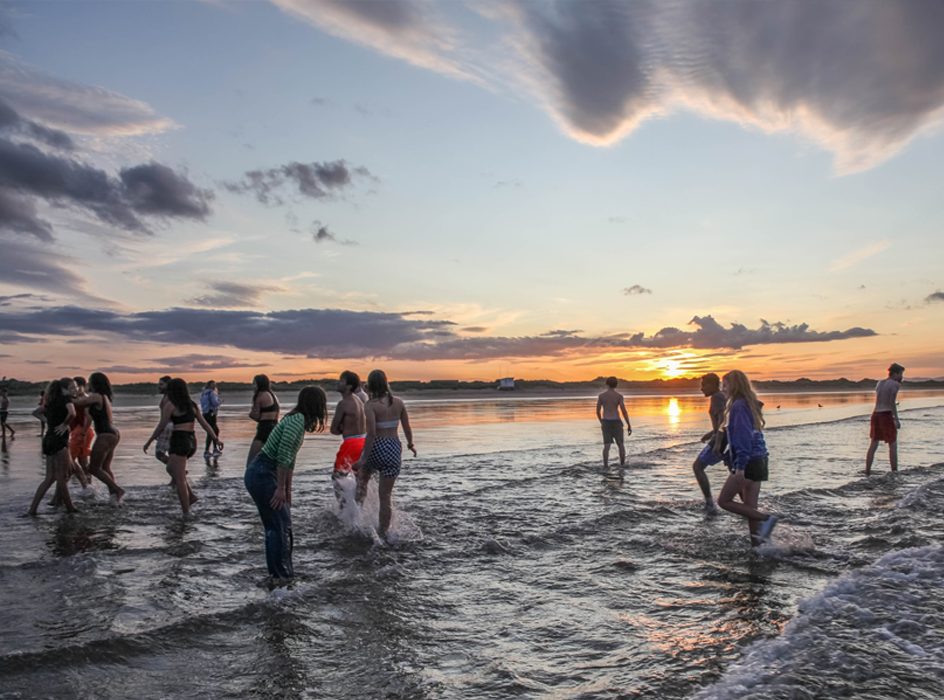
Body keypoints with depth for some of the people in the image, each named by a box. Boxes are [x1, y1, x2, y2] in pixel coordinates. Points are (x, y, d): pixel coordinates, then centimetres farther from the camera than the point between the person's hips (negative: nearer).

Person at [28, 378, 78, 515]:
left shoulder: (52, 400, 15)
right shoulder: (66, 398, -9)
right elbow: (72, 413, -27)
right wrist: (65, 424, -11)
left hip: (49, 440, 8)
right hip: (59, 441, -8)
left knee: (49, 478, 12)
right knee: (62, 477, 0)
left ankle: (33, 508, 10)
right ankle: (70, 507, 10)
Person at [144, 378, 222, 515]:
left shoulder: (170, 405, -6)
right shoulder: (191, 405, 13)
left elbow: (161, 426, -6)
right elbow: (205, 424, 9)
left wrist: (149, 442, 4)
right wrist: (215, 439, 8)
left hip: (179, 441, -7)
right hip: (192, 442, 7)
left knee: (180, 480, -2)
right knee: (171, 468, 27)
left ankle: (186, 513, -2)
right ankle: (191, 496, 17)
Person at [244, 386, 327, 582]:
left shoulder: (298, 420, 12)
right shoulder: (297, 420, -18)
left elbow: (290, 458, 17)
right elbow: (283, 455, -22)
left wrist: (287, 490, 20)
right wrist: (280, 488, -16)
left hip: (262, 474, 10)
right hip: (261, 475, -10)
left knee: (279, 524, 17)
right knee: (279, 525, -1)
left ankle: (281, 572, 29)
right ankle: (281, 575, 9)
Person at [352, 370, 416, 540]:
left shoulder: (371, 405, -13)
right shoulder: (398, 402, 1)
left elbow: (371, 433, -21)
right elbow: (407, 428, 6)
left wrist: (363, 459, -19)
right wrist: (410, 444, 25)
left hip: (377, 447, -3)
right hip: (394, 448, 3)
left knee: (362, 474, 32)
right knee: (386, 494, 11)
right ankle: (383, 531, 16)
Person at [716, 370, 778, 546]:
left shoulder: (738, 405, -13)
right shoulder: (750, 404, 16)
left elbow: (743, 437, -21)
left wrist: (740, 466, -24)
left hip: (748, 462, -10)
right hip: (758, 460, 10)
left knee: (724, 500, -1)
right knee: (750, 508, 11)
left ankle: (766, 518, -6)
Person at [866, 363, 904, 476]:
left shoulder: (879, 382, 15)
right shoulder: (895, 384, -6)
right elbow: (891, 401, -19)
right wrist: (896, 419, -18)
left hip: (876, 414, 7)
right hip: (887, 415, -7)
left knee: (873, 444, 11)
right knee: (893, 445, 1)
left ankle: (867, 472, 11)